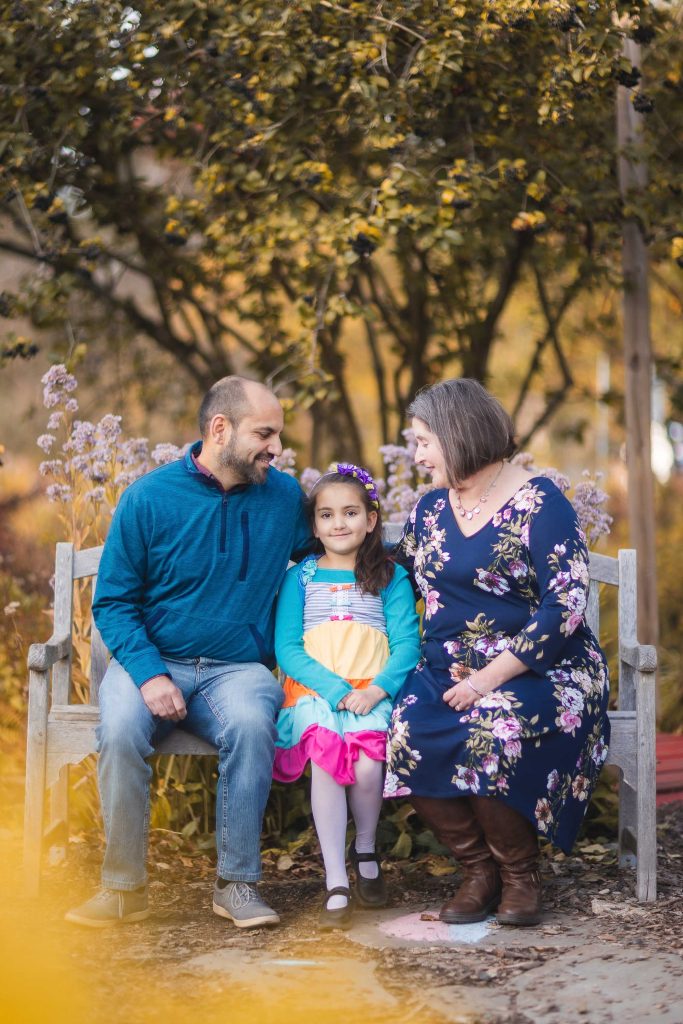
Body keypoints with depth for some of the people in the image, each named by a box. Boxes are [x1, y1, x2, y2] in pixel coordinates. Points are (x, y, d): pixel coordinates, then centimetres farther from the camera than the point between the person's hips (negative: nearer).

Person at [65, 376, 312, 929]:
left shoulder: (285, 496, 4)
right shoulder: (150, 498, -4)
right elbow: (113, 601, -2)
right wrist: (149, 675, -18)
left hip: (238, 668, 1)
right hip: (153, 659, -1)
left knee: (251, 724, -33)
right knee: (122, 729, -33)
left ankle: (238, 884, -20)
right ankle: (124, 888, -18)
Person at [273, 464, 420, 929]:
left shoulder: (391, 578, 12)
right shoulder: (301, 578, 11)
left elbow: (407, 644, 2)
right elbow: (287, 649, 2)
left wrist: (377, 689, -17)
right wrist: (337, 690, -13)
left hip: (371, 693, 0)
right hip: (314, 692, 0)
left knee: (367, 761, -29)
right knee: (325, 753, -30)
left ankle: (366, 851, 2)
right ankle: (336, 885, -26)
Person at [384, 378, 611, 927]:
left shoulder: (540, 503, -9)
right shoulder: (432, 507, 12)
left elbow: (566, 605, -17)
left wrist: (491, 677, -22)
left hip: (537, 671, -5)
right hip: (450, 670, 6)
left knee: (493, 735, -36)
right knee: (406, 739, -25)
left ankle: (520, 874, -10)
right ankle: (479, 868, -6)